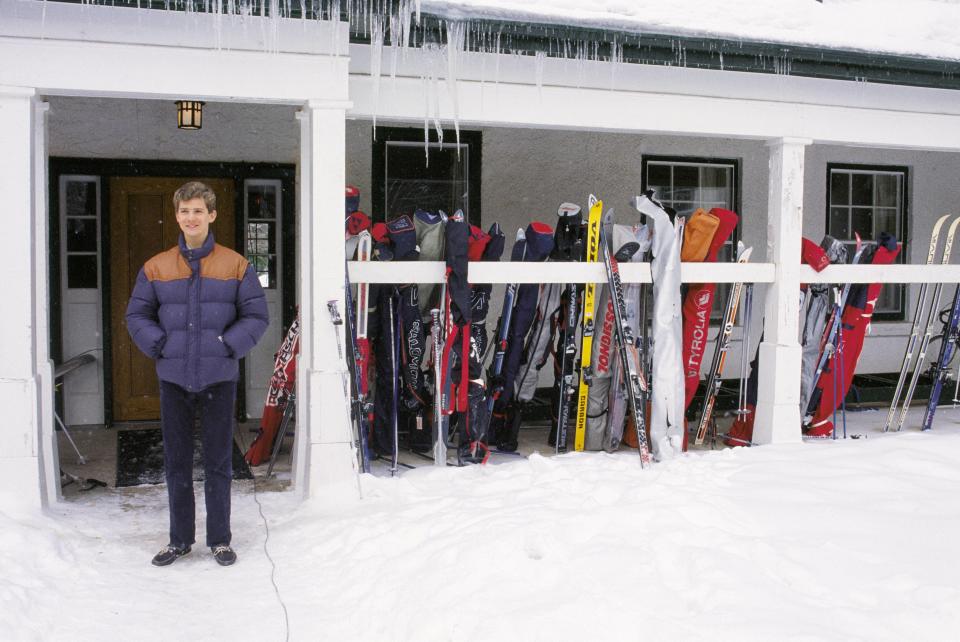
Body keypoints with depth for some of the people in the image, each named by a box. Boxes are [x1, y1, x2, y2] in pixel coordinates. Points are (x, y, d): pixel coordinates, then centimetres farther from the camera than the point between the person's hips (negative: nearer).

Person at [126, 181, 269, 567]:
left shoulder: (236, 266, 1)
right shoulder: (156, 267, 5)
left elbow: (256, 316, 2)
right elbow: (136, 316, 9)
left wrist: (228, 346, -10)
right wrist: (160, 346, -5)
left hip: (219, 377, -2)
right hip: (173, 378, 2)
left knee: (219, 462, 6)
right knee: (176, 462, 10)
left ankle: (219, 539, 19)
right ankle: (180, 539, 24)